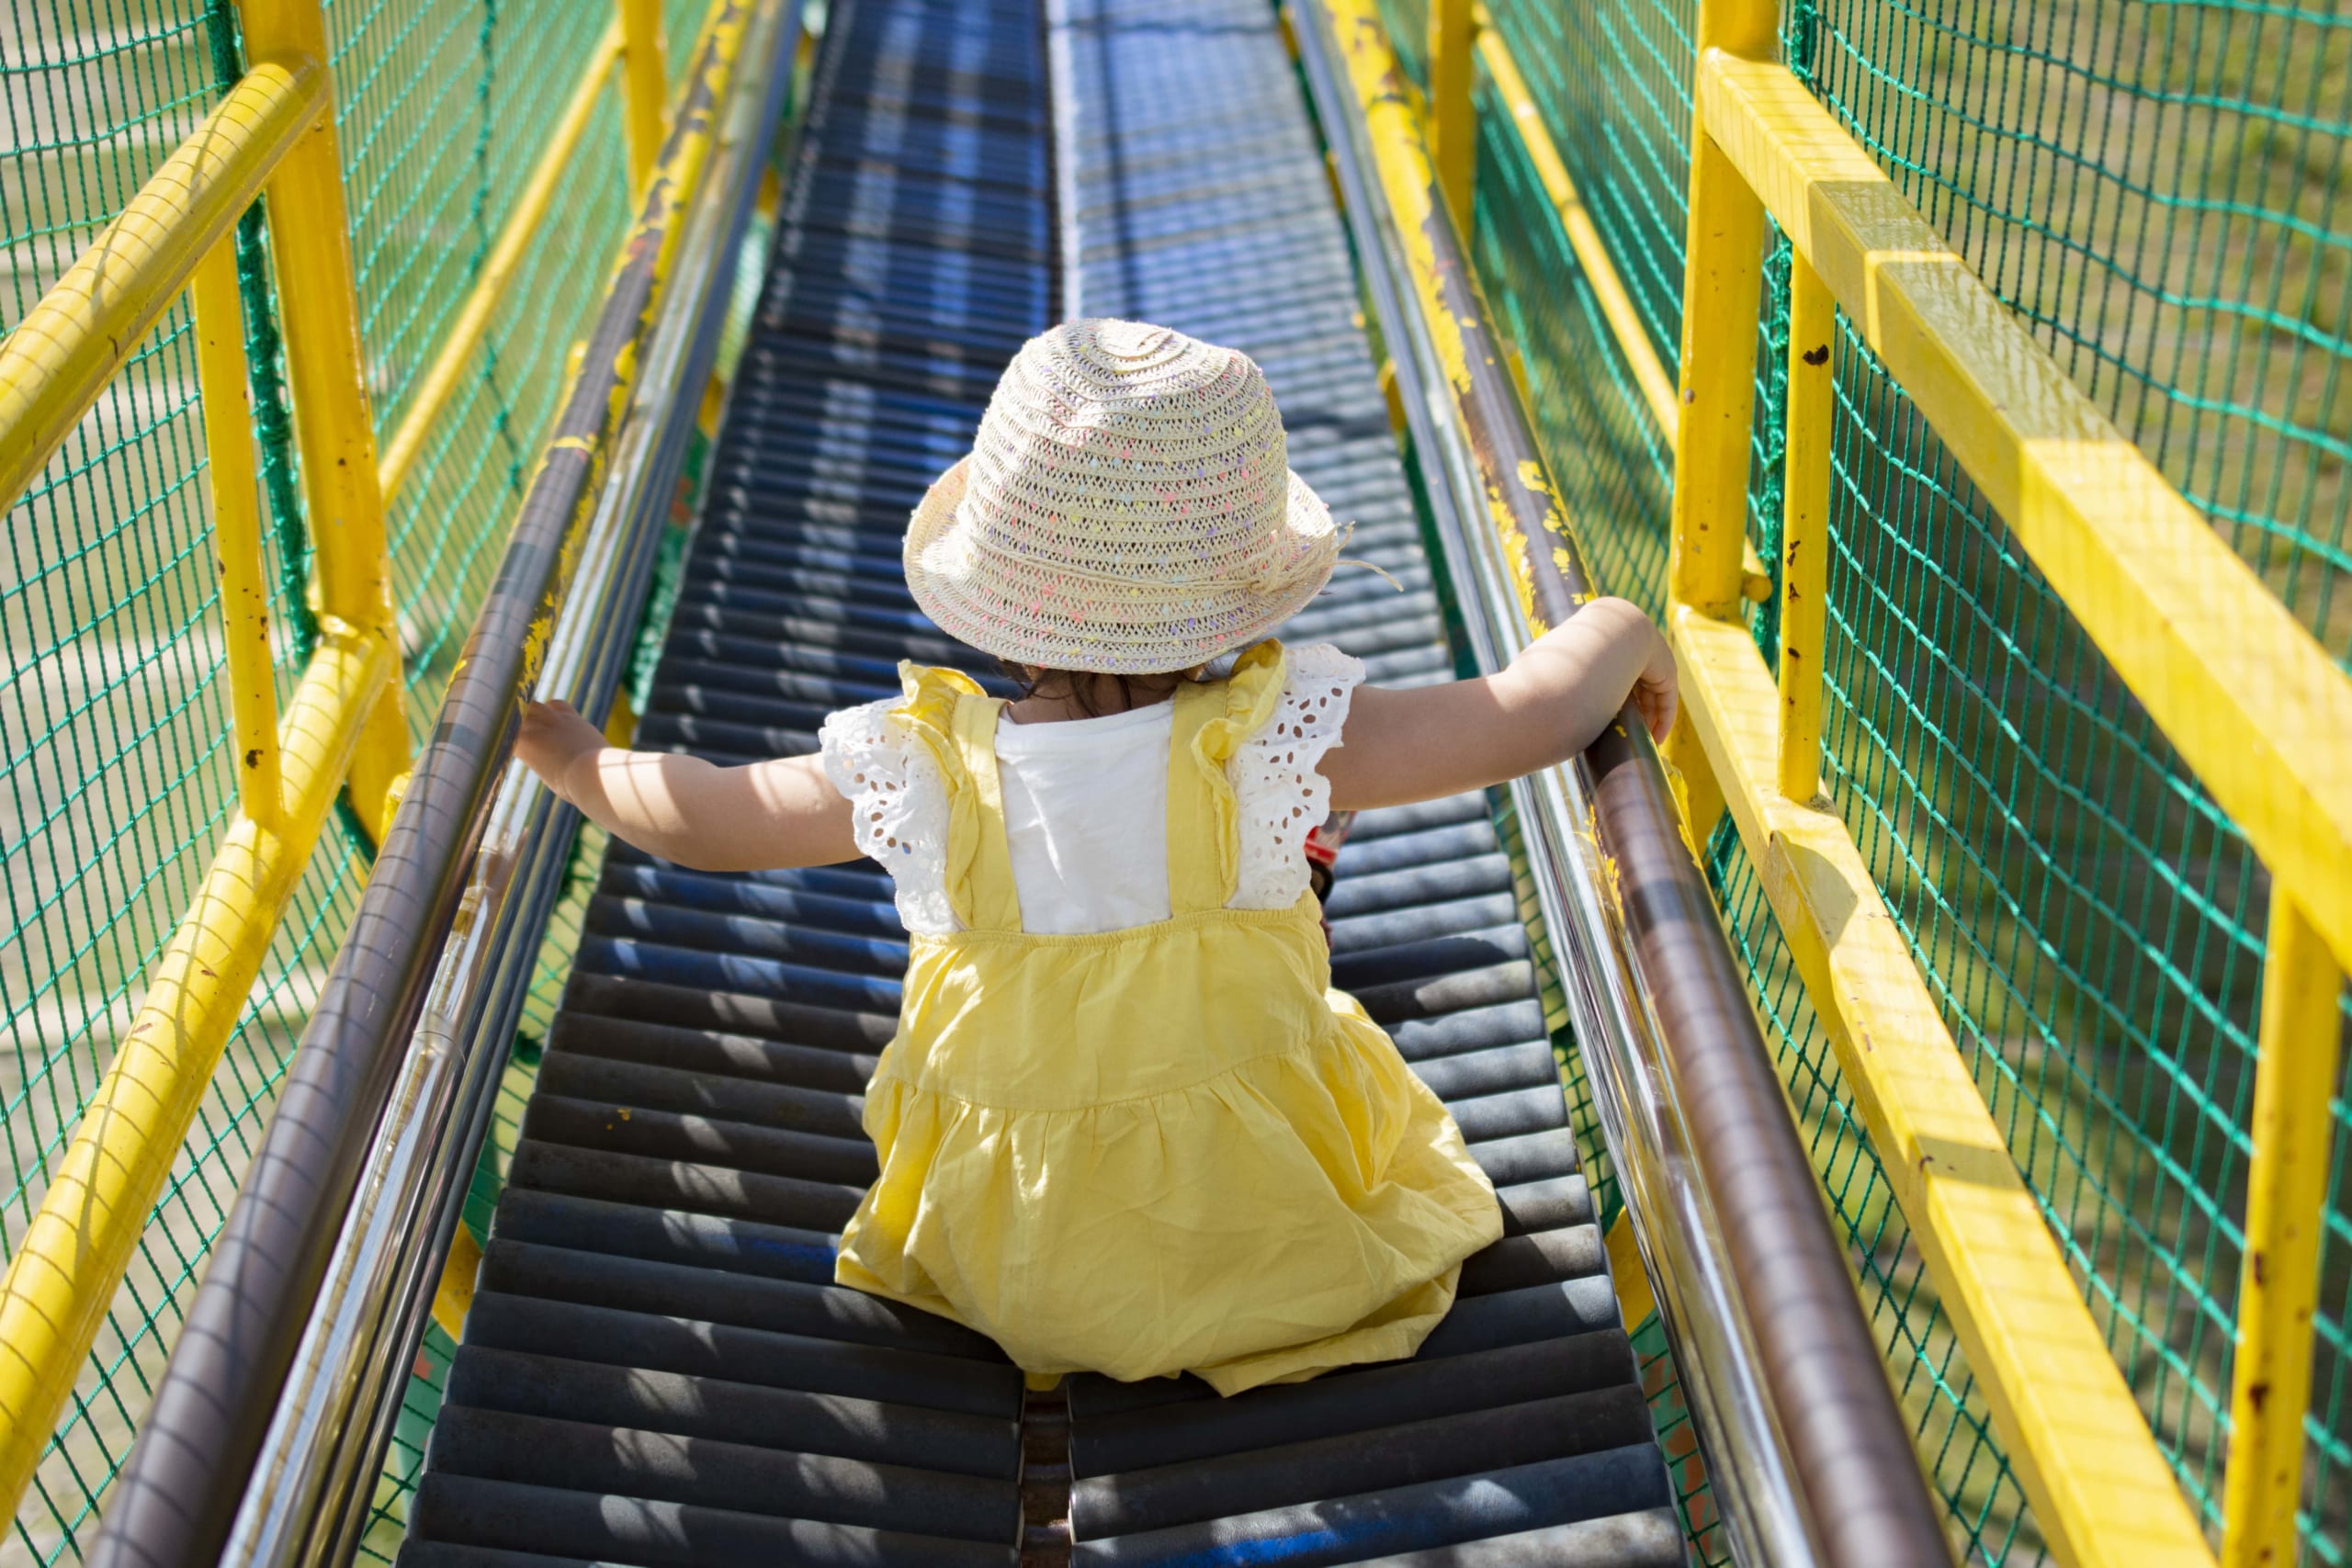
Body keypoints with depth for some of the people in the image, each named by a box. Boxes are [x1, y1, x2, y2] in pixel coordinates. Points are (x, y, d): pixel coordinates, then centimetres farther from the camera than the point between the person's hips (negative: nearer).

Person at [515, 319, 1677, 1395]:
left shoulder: (924, 775, -17)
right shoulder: (1273, 745, -24)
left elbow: (701, 821, -1)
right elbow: (1532, 718, -19)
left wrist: (576, 760, 19)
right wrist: (1613, 635, 2)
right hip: (1268, 1249, -1)